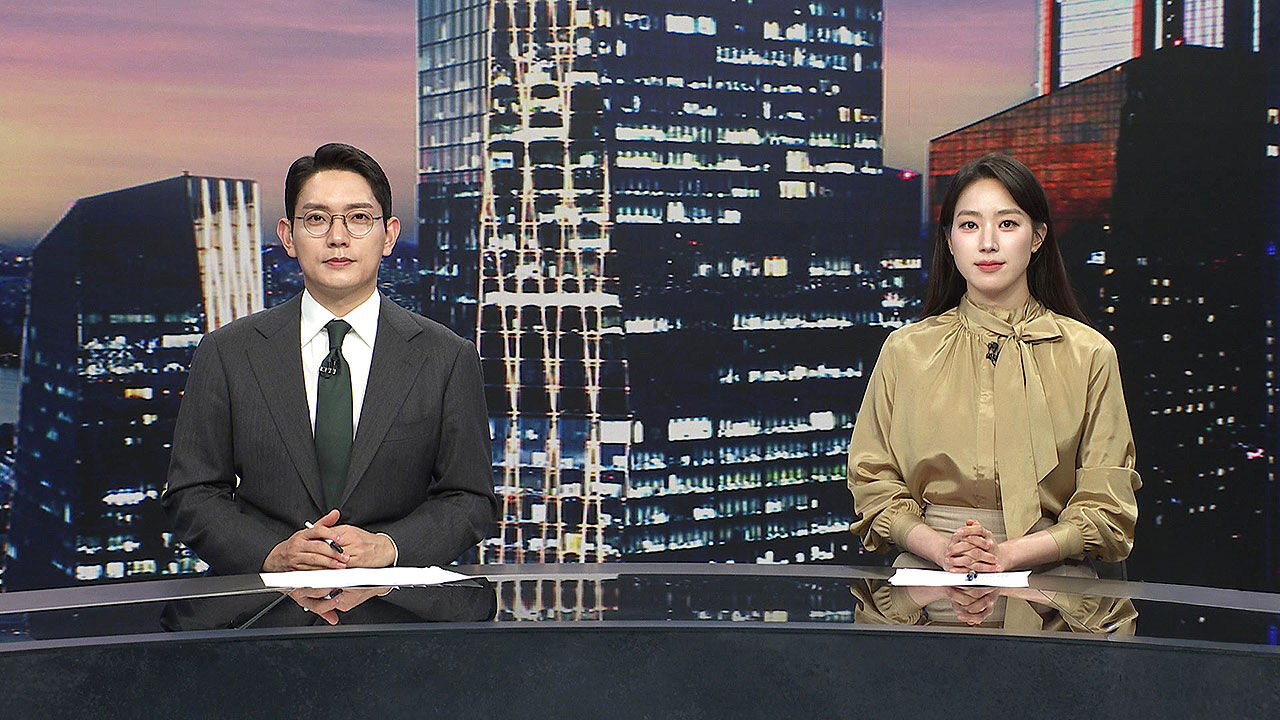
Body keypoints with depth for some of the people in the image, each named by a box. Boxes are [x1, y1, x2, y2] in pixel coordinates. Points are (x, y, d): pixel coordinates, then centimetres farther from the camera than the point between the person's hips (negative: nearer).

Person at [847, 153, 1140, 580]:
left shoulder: (1089, 354, 8)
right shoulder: (905, 350, 11)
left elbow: (1106, 505, 5)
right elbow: (873, 484, 10)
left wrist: (1008, 553, -10)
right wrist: (941, 547, -9)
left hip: (1046, 573, 0)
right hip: (928, 573, 0)